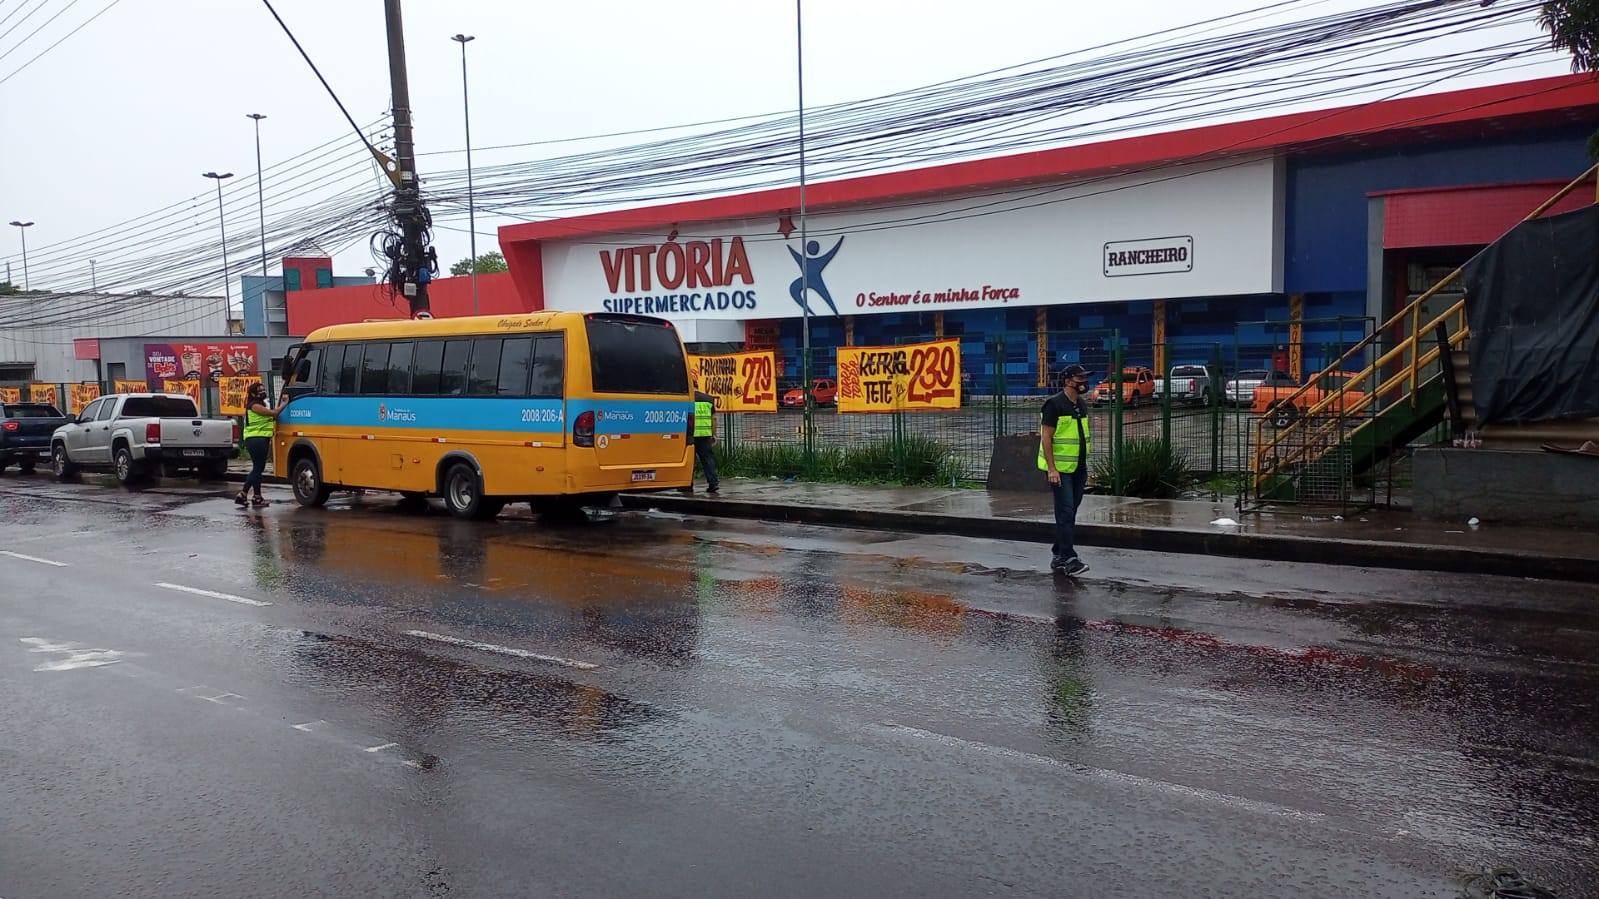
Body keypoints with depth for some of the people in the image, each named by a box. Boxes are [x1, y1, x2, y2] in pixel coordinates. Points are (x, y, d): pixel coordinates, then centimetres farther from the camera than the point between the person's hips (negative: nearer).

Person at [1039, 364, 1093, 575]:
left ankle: (1058, 557, 18)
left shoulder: (1081, 406, 14)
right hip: (1059, 469, -8)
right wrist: (1051, 468, -20)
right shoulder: (1054, 404, -12)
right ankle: (1069, 558, -12)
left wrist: (1085, 467, 19)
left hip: (1078, 469, 8)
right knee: (1066, 512, -12)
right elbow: (1046, 437, -15)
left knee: (1069, 514, 11)